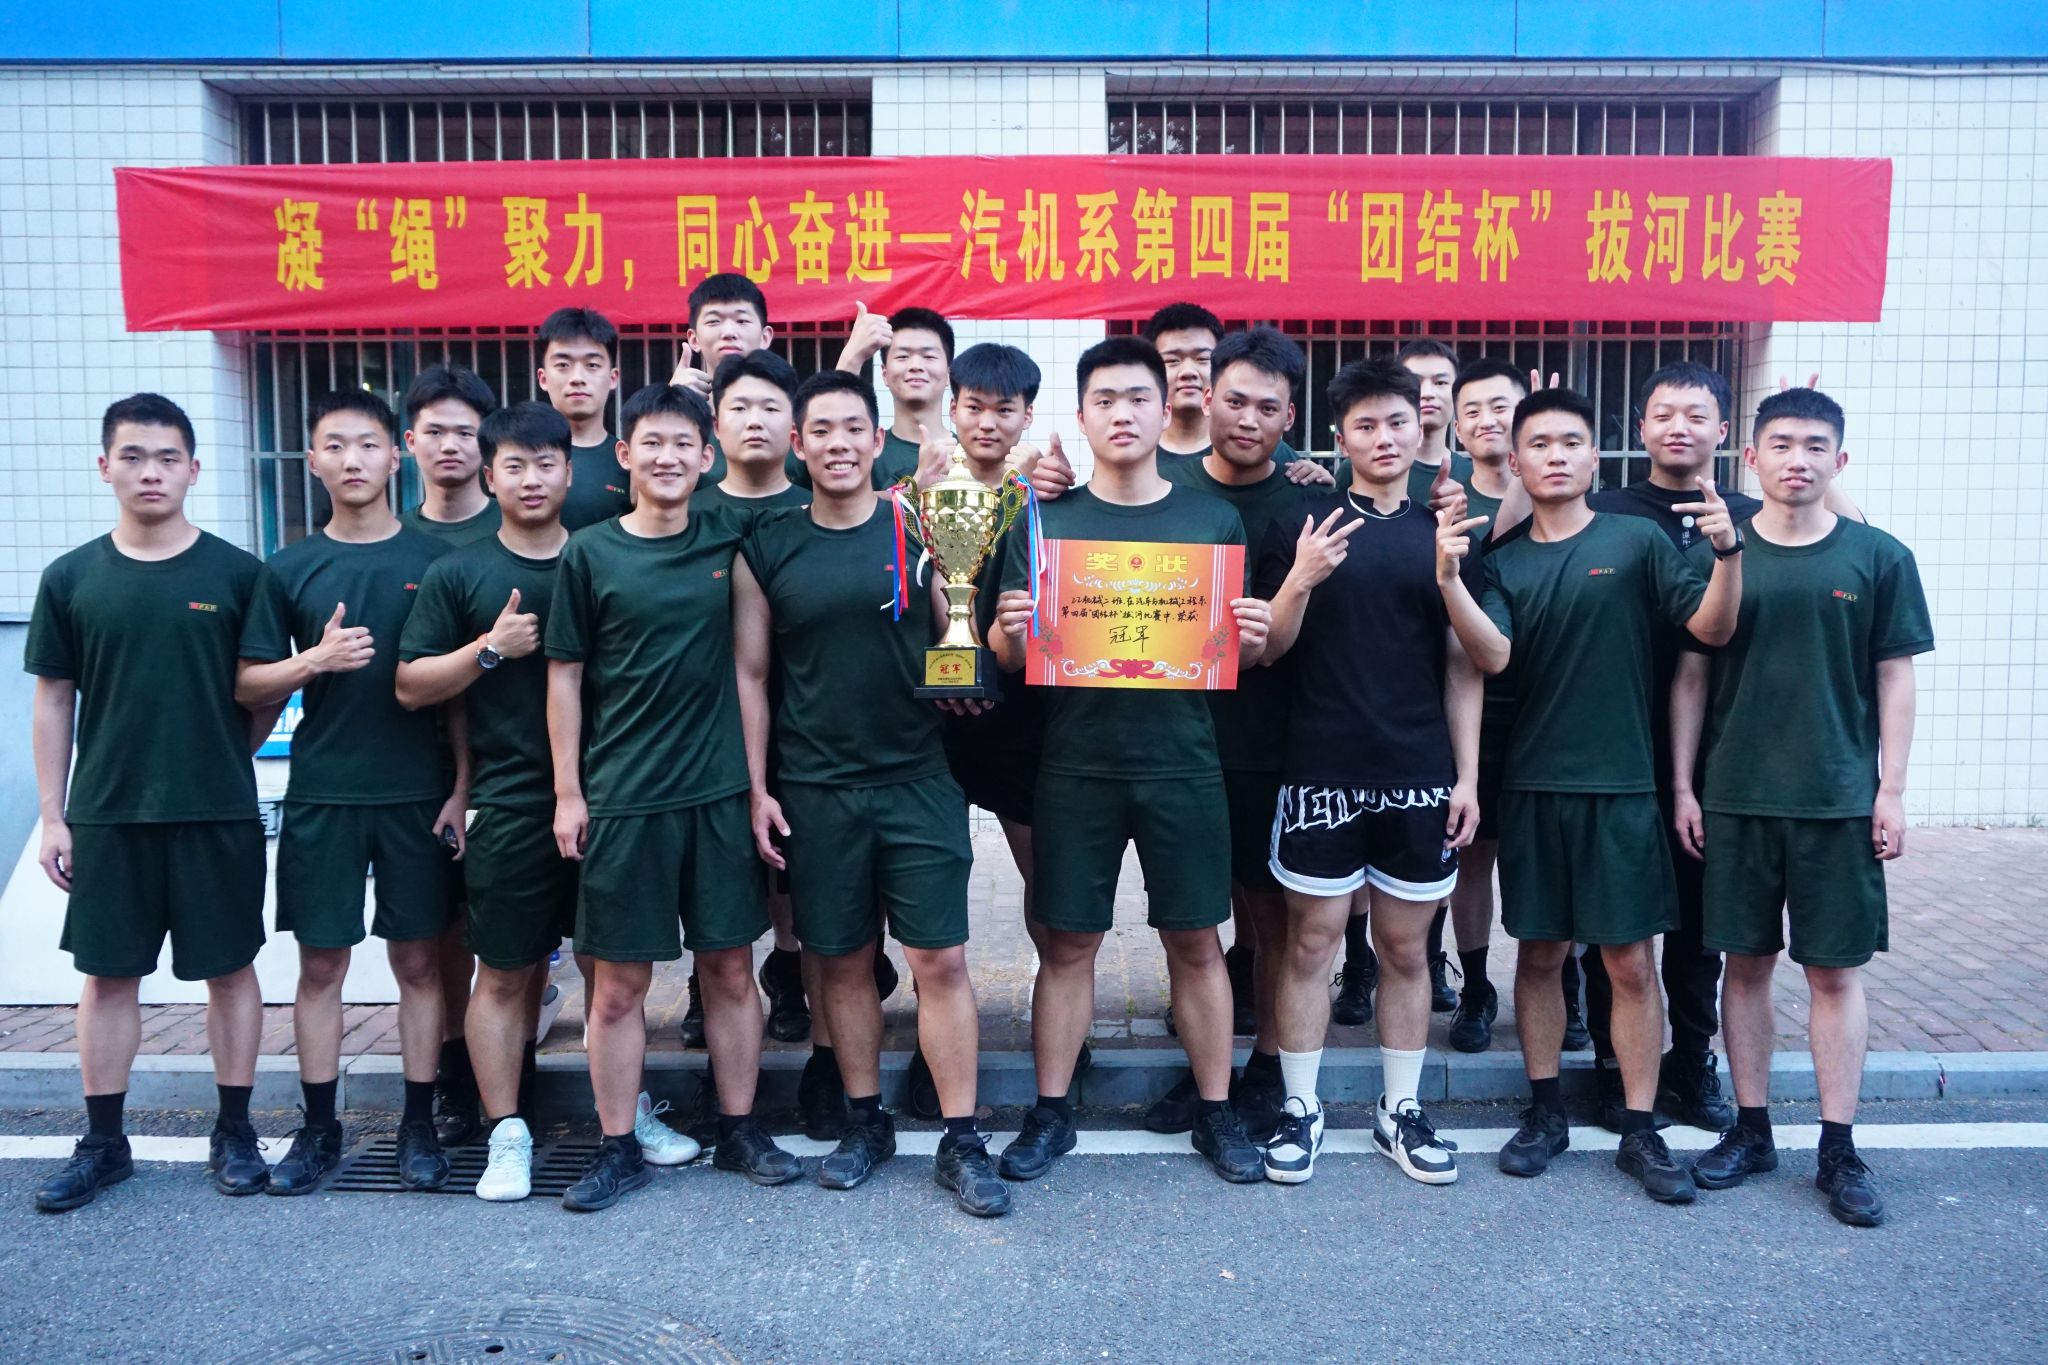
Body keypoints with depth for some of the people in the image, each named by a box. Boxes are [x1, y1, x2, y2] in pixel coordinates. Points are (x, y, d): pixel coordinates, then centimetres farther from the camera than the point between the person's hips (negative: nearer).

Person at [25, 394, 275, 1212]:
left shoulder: (236, 574, -2)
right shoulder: (71, 578, 3)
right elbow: (53, 704, 5)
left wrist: (222, 756, -1)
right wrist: (53, 818, 3)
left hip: (218, 815, -1)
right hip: (107, 816, 2)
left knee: (229, 967, 7)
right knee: (108, 973, 10)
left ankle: (234, 1131, 21)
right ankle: (102, 1142, 23)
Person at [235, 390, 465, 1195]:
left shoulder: (432, 561, 1)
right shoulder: (289, 569, 4)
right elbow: (248, 687, 5)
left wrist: (462, 787, -4)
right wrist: (314, 659, -14)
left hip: (417, 794, -1)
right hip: (321, 796, 1)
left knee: (419, 959, 6)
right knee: (320, 962, 7)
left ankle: (419, 1126, 17)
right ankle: (318, 1129, 20)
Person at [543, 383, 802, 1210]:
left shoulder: (727, 540, 4)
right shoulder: (591, 553, -1)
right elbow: (564, 676, 2)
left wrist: (759, 780, 3)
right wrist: (567, 792, -2)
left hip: (719, 791, 2)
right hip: (621, 798, -2)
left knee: (730, 965, 9)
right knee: (620, 982, 4)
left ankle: (740, 1130, 24)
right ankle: (620, 1148, 18)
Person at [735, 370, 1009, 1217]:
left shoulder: (921, 529, 1)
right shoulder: (767, 547, 3)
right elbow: (750, 674, 6)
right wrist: (755, 788, 2)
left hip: (917, 779, -1)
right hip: (815, 790, 1)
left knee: (941, 960, -1)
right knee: (842, 960, 11)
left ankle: (961, 1139, 10)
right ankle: (865, 1121, 28)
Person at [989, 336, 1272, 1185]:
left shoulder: (1212, 521, 6)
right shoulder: (1047, 520, 5)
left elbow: (1240, 653, 9)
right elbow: (1011, 656, 5)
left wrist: (1251, 640, -13)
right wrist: (1009, 632, -17)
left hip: (1181, 764, 0)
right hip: (1076, 765, 0)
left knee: (1195, 940, 8)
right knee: (1069, 942, 6)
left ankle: (1215, 1111, 23)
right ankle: (1050, 1113, 20)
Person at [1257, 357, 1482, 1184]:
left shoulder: (1444, 534, 7)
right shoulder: (1304, 527, 1)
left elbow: (1462, 666, 8)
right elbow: (1266, 648, 0)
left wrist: (1466, 776, 2)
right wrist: (1299, 581, -19)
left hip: (1420, 776, 2)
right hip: (1320, 772, -2)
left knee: (1406, 947, 10)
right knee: (1311, 941, 4)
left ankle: (1401, 1111, 23)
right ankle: (1301, 1110, 17)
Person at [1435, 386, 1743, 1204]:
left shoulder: (1635, 542, 1)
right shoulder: (1503, 561, 6)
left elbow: (1711, 628, -6)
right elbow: (1492, 656, -9)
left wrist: (1728, 552, -23)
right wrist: (1448, 579, -23)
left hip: (1621, 785, -2)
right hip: (1532, 786, 2)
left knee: (1631, 961, 1)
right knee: (1539, 952, 10)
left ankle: (1640, 1131, 13)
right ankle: (1545, 1113, 23)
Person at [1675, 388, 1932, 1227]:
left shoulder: (1878, 558, 1)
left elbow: (1894, 679, 3)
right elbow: (1691, 675, 4)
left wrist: (1891, 789, -2)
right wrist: (1683, 786, 1)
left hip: (1839, 802, -1)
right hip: (1734, 797, 1)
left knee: (1835, 970, 5)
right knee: (1747, 962, 9)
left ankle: (1839, 1150, 16)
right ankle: (1751, 1132, 21)